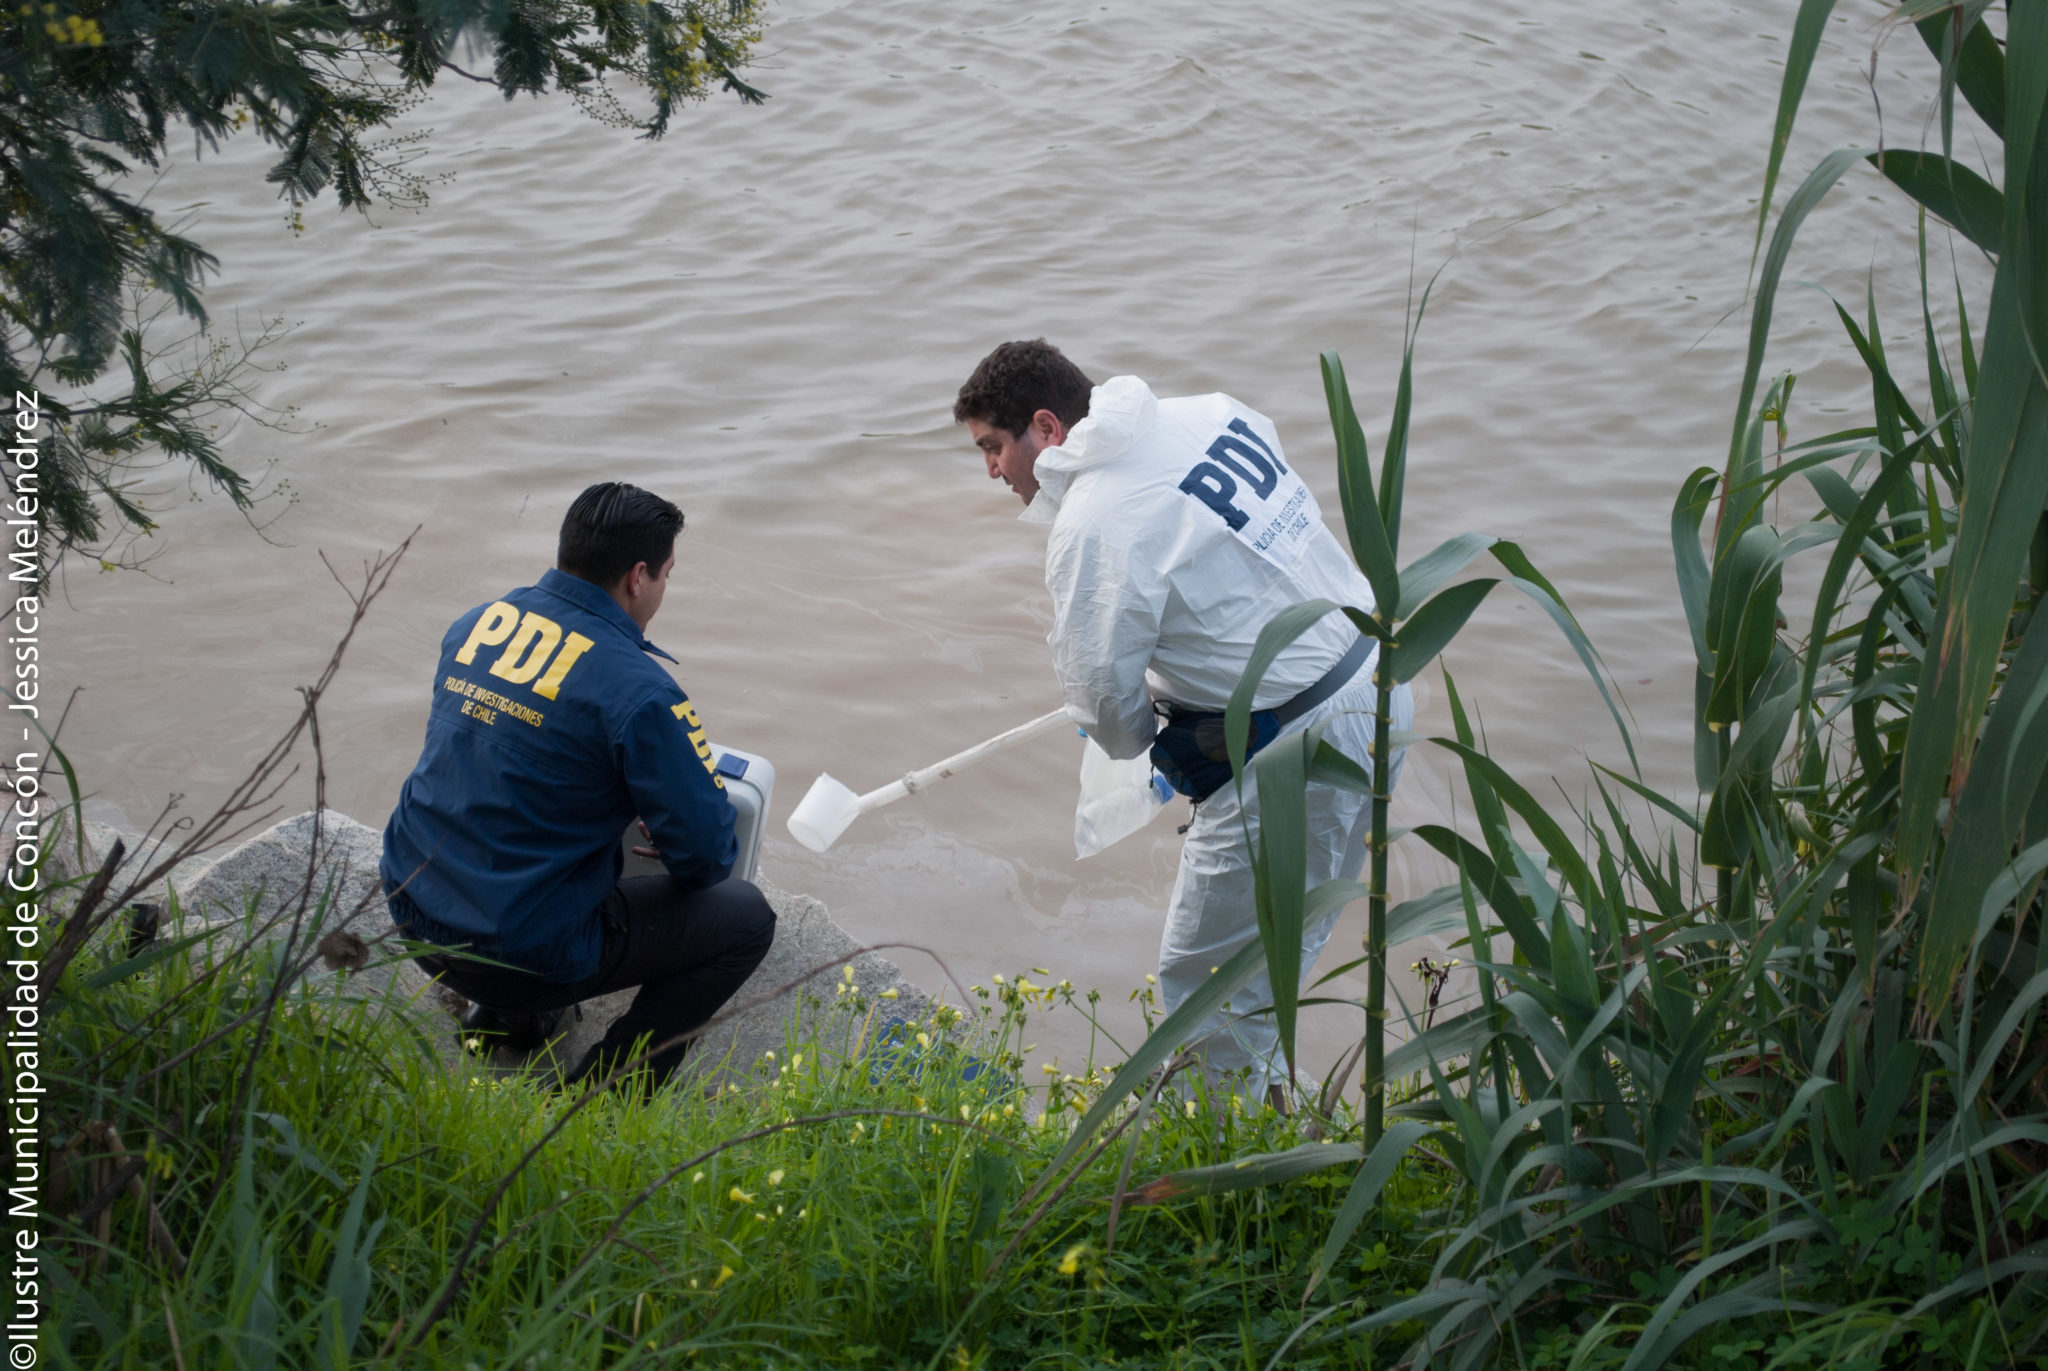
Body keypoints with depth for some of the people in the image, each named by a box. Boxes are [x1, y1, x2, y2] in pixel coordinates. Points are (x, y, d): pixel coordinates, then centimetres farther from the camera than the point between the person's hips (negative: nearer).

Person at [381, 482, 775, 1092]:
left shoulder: (477, 623, 2)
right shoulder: (639, 691, -20)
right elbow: (706, 853, -14)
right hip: (521, 956, -8)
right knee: (745, 916, 6)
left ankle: (502, 1015, 28)